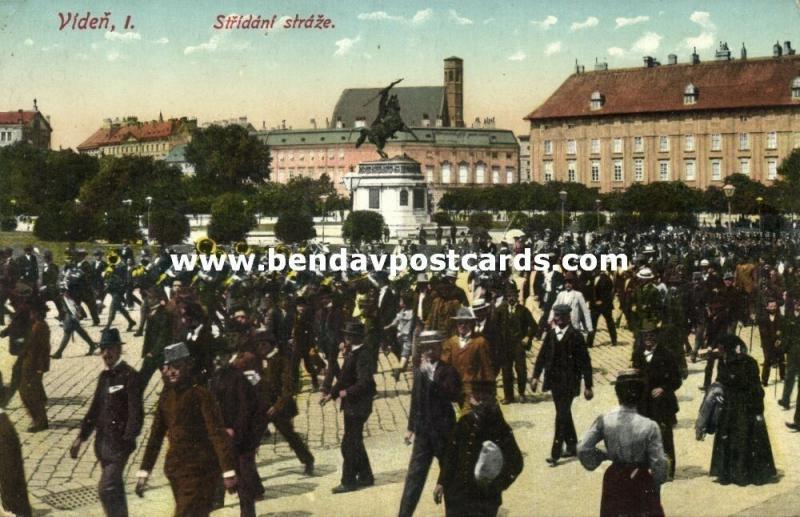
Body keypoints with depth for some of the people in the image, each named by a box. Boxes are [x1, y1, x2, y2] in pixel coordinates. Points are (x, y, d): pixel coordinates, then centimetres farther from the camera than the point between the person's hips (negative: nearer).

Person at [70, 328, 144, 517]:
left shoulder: (130, 376, -13)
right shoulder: (104, 376, 11)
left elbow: (136, 413, -19)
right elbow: (95, 408, 18)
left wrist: (128, 440, -26)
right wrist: (81, 437, 16)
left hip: (119, 442, -8)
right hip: (102, 440, 8)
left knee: (106, 489, -13)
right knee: (114, 487, 17)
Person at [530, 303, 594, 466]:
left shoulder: (575, 336, -11)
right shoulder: (551, 334, 4)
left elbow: (585, 362, -9)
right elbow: (542, 355, 7)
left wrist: (588, 386, -9)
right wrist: (535, 376, -1)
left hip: (568, 382, -6)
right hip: (554, 380, 6)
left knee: (561, 416, -8)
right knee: (564, 415, 16)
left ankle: (555, 454, -6)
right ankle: (572, 446, 29)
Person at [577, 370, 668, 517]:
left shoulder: (604, 421, -14)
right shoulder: (649, 426, -20)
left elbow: (582, 449, -12)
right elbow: (658, 463, -16)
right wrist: (657, 482, 3)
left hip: (614, 482, 2)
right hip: (641, 484, -2)